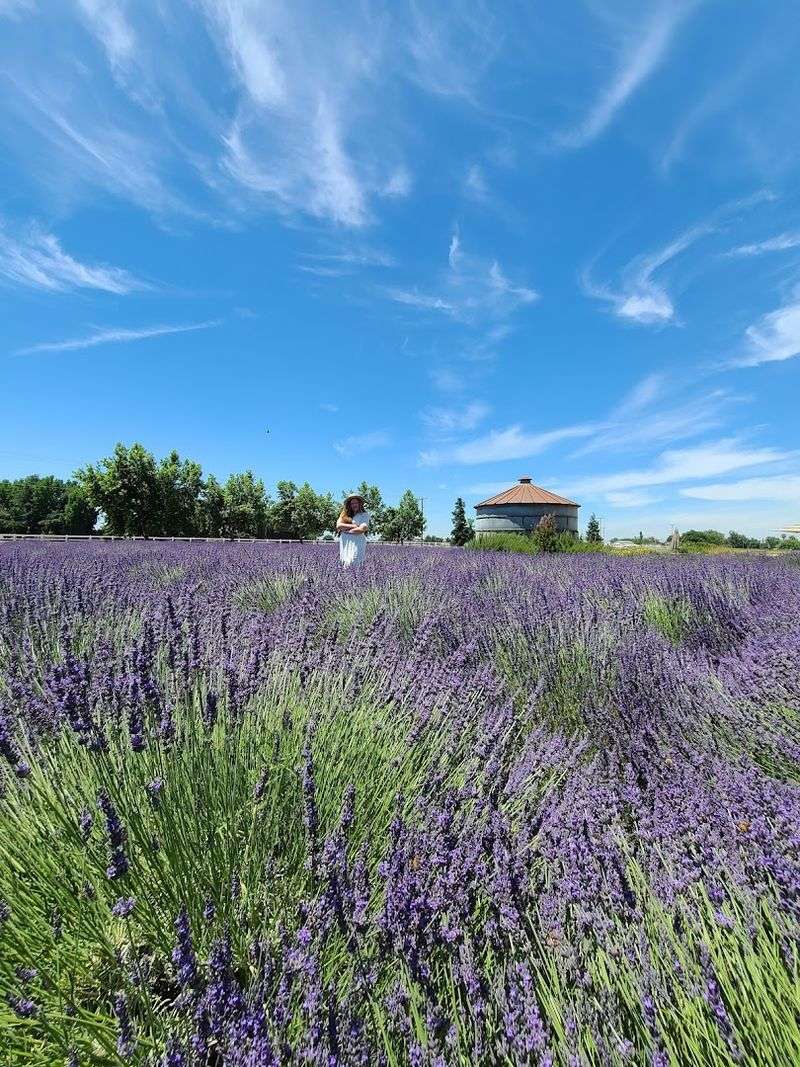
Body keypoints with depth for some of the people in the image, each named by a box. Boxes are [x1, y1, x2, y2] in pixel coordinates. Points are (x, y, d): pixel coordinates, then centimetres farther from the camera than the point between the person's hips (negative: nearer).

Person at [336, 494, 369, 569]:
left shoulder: (364, 515, 3)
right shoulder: (345, 514, 15)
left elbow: (362, 529, -10)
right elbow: (338, 525, 0)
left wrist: (346, 530, -1)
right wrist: (352, 526, -8)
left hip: (357, 545, -5)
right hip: (344, 545, 5)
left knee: (352, 565, -14)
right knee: (344, 565, 3)